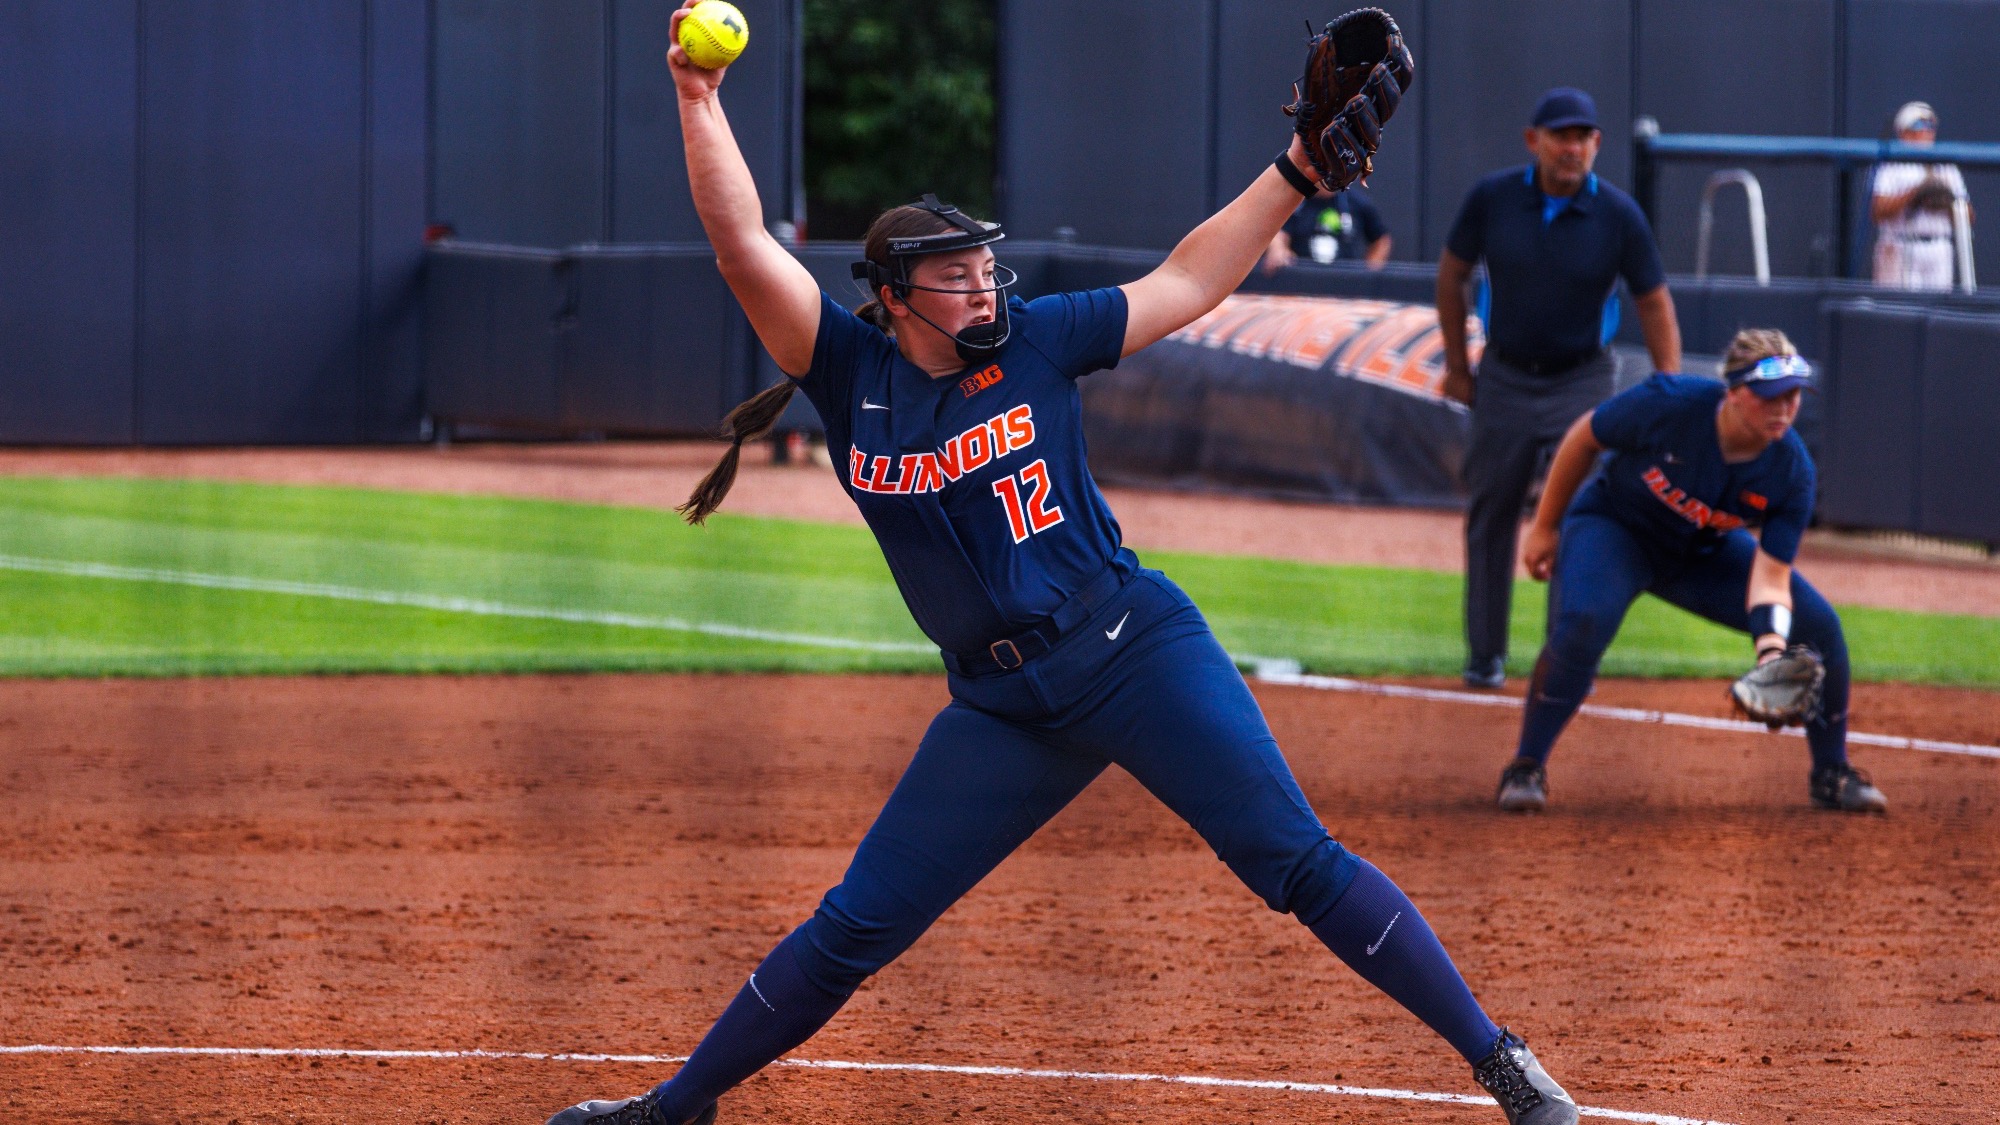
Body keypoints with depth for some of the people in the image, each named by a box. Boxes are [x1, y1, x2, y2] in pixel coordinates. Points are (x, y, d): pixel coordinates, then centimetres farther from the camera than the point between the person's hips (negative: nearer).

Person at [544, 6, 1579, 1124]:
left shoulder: (1035, 343, 2)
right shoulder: (854, 373, 2)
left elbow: (1189, 283, 8)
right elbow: (744, 244, -6)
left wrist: (1296, 171, 2)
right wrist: (700, 102, -13)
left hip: (1138, 651, -1)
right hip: (1004, 710, 1)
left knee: (1298, 863, -9)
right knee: (855, 927, 3)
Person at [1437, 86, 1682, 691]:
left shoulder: (1618, 215, -13)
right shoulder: (1491, 199, -10)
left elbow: (1655, 304, -5)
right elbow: (1451, 274, 5)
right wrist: (1457, 365, 7)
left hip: (1580, 383, -2)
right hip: (1504, 379, 2)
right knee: (1489, 517, 9)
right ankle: (1485, 656, 22)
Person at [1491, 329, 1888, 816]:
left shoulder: (1792, 472, -23)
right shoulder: (1668, 404, -32)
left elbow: (1770, 575, -24)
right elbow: (1583, 439, -15)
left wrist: (1770, 649, -43)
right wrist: (1545, 527, -7)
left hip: (1706, 554, 4)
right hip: (1613, 527, -4)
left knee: (1817, 625, -9)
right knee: (1584, 620, -34)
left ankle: (1832, 774, 12)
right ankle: (1526, 769, -17)